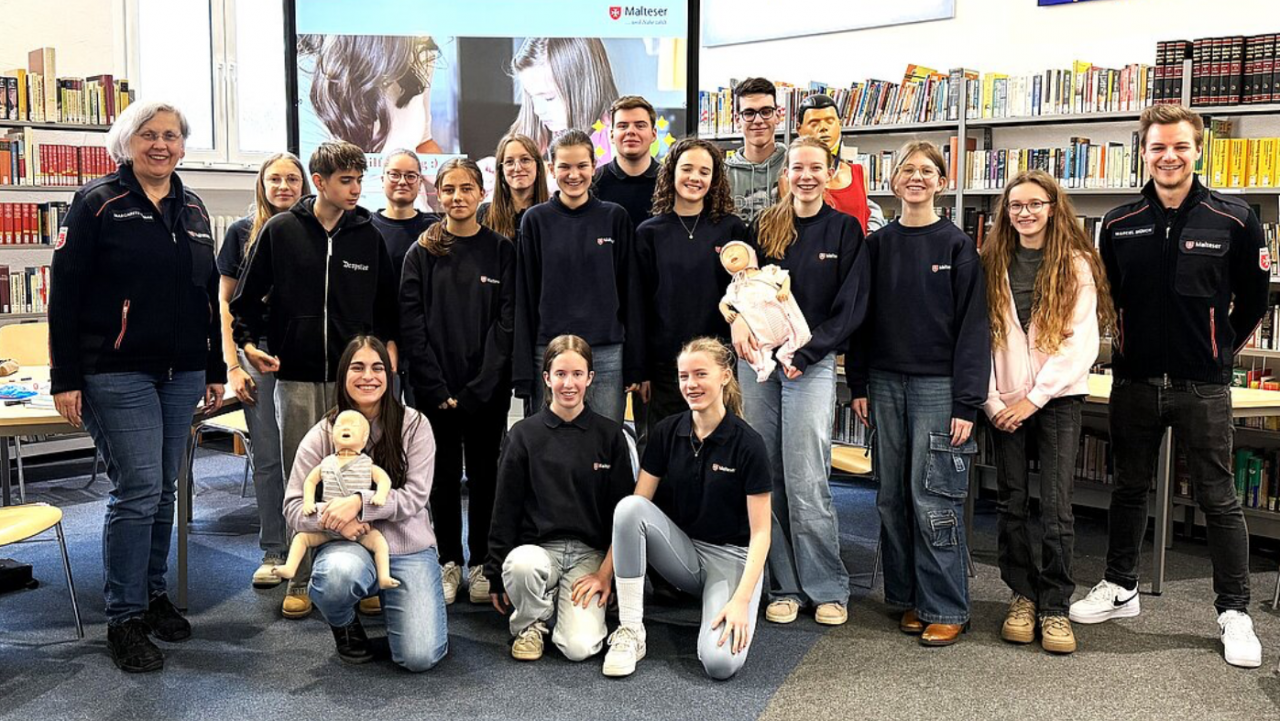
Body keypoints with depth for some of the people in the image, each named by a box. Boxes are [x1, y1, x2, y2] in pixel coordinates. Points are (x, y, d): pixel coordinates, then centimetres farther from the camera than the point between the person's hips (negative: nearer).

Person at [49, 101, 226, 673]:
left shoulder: (193, 209, 13)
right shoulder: (98, 203, -4)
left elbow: (208, 296, 18)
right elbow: (65, 293, -7)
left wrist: (215, 370, 16)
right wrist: (65, 378, -11)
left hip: (180, 374, 6)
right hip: (117, 374, -5)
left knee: (164, 490, 12)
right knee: (137, 490, -8)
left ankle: (153, 593, 27)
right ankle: (124, 619, 5)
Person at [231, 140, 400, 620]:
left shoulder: (368, 235, 7)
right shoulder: (281, 230, 2)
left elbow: (388, 301, 15)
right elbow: (247, 294, 9)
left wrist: (389, 346, 3)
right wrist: (248, 341, -2)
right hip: (298, 377, -1)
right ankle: (300, 580, 16)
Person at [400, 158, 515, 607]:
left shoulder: (502, 251, 2)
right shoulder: (422, 254, 4)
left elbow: (507, 322, -3)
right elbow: (411, 322, -1)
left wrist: (478, 388, -11)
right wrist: (438, 388, -10)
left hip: (487, 389, 0)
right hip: (434, 388, 1)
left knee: (484, 473, 6)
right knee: (444, 474, 7)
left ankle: (481, 563, 18)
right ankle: (449, 562, 20)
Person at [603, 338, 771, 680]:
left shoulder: (748, 443, -14)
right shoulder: (667, 432, -3)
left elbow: (760, 533, -12)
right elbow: (634, 509, -4)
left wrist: (741, 600, -23)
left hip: (730, 556, -3)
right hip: (682, 549, 3)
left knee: (721, 662, -28)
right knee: (629, 507, -28)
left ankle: (718, 603, 8)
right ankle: (630, 631, -18)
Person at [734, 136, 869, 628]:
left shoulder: (845, 230, 3)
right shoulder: (764, 227, 11)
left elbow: (850, 308, -2)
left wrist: (803, 354, -11)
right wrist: (738, 320, -13)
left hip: (812, 362, -3)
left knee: (806, 484, -7)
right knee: (766, 479, 4)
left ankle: (828, 589, 9)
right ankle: (784, 586, 15)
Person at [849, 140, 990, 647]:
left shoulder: (957, 246, -3)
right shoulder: (878, 244, 9)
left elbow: (972, 326, -6)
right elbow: (863, 315, 11)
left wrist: (967, 402, -11)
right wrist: (859, 384, 6)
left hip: (937, 385, -4)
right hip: (886, 383, 4)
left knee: (934, 500, -4)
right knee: (893, 497, 9)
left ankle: (946, 609, 8)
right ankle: (908, 597, 22)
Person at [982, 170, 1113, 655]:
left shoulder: (1076, 265, 2)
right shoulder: (993, 264, 8)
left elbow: (1082, 343, -5)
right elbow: (981, 335, 4)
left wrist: (1033, 398, -10)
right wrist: (992, 399, -6)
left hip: (1058, 398, -2)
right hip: (1006, 401, 2)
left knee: (1056, 505, -5)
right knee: (1011, 502, 4)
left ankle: (1055, 606, 7)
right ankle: (1022, 595, 19)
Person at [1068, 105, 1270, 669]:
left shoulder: (1234, 220, -5)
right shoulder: (1119, 224, 1)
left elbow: (1253, 298, 7)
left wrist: (1218, 349, 12)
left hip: (1202, 387, -2)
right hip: (1134, 382, 3)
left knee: (1218, 499, 4)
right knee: (1129, 488, 14)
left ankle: (1234, 612, 16)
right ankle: (1119, 588, 29)